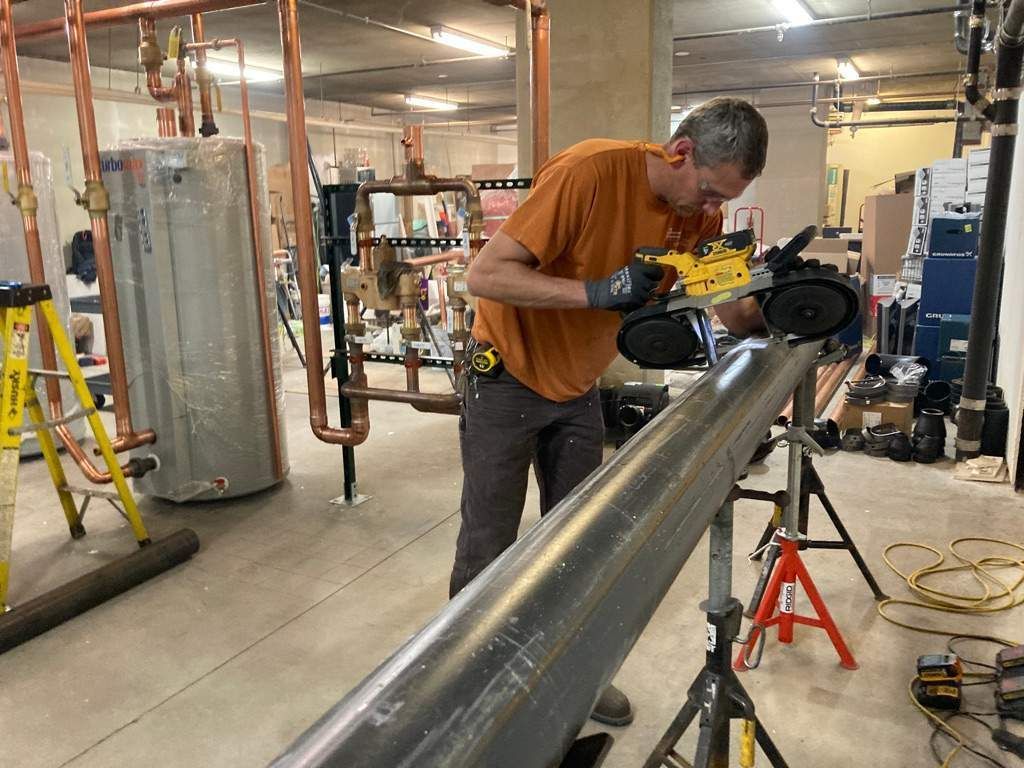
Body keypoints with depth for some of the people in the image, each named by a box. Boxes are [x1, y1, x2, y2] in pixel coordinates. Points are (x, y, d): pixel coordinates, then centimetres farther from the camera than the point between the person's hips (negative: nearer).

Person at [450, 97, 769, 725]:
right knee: (488, 548, 2)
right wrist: (596, 291, -36)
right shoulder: (589, 171, -27)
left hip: (579, 390, 6)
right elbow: (486, 275, -28)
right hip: (508, 379, -5)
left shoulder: (701, 213, -6)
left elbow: (738, 318, -3)